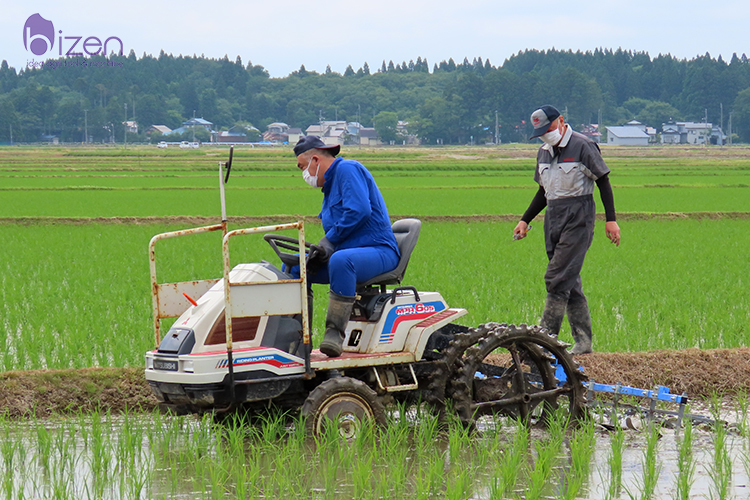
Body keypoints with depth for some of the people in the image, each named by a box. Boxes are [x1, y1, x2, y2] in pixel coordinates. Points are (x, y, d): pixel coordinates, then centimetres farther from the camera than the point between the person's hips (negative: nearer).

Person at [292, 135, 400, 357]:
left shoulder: (347, 169, -8)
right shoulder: (330, 185, 22)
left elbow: (359, 211, -22)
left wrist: (329, 242, -15)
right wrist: (322, 250, -4)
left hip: (379, 252, -10)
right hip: (348, 252, 10)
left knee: (340, 260, -40)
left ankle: (335, 331, -37)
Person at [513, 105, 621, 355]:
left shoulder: (582, 146, -7)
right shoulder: (544, 151, 15)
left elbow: (603, 183, -5)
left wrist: (611, 220, -10)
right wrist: (525, 220, 17)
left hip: (578, 217, -8)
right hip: (553, 218, 8)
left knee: (558, 278, -14)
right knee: (570, 282, 7)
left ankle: (547, 337, -15)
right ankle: (583, 341, 11)